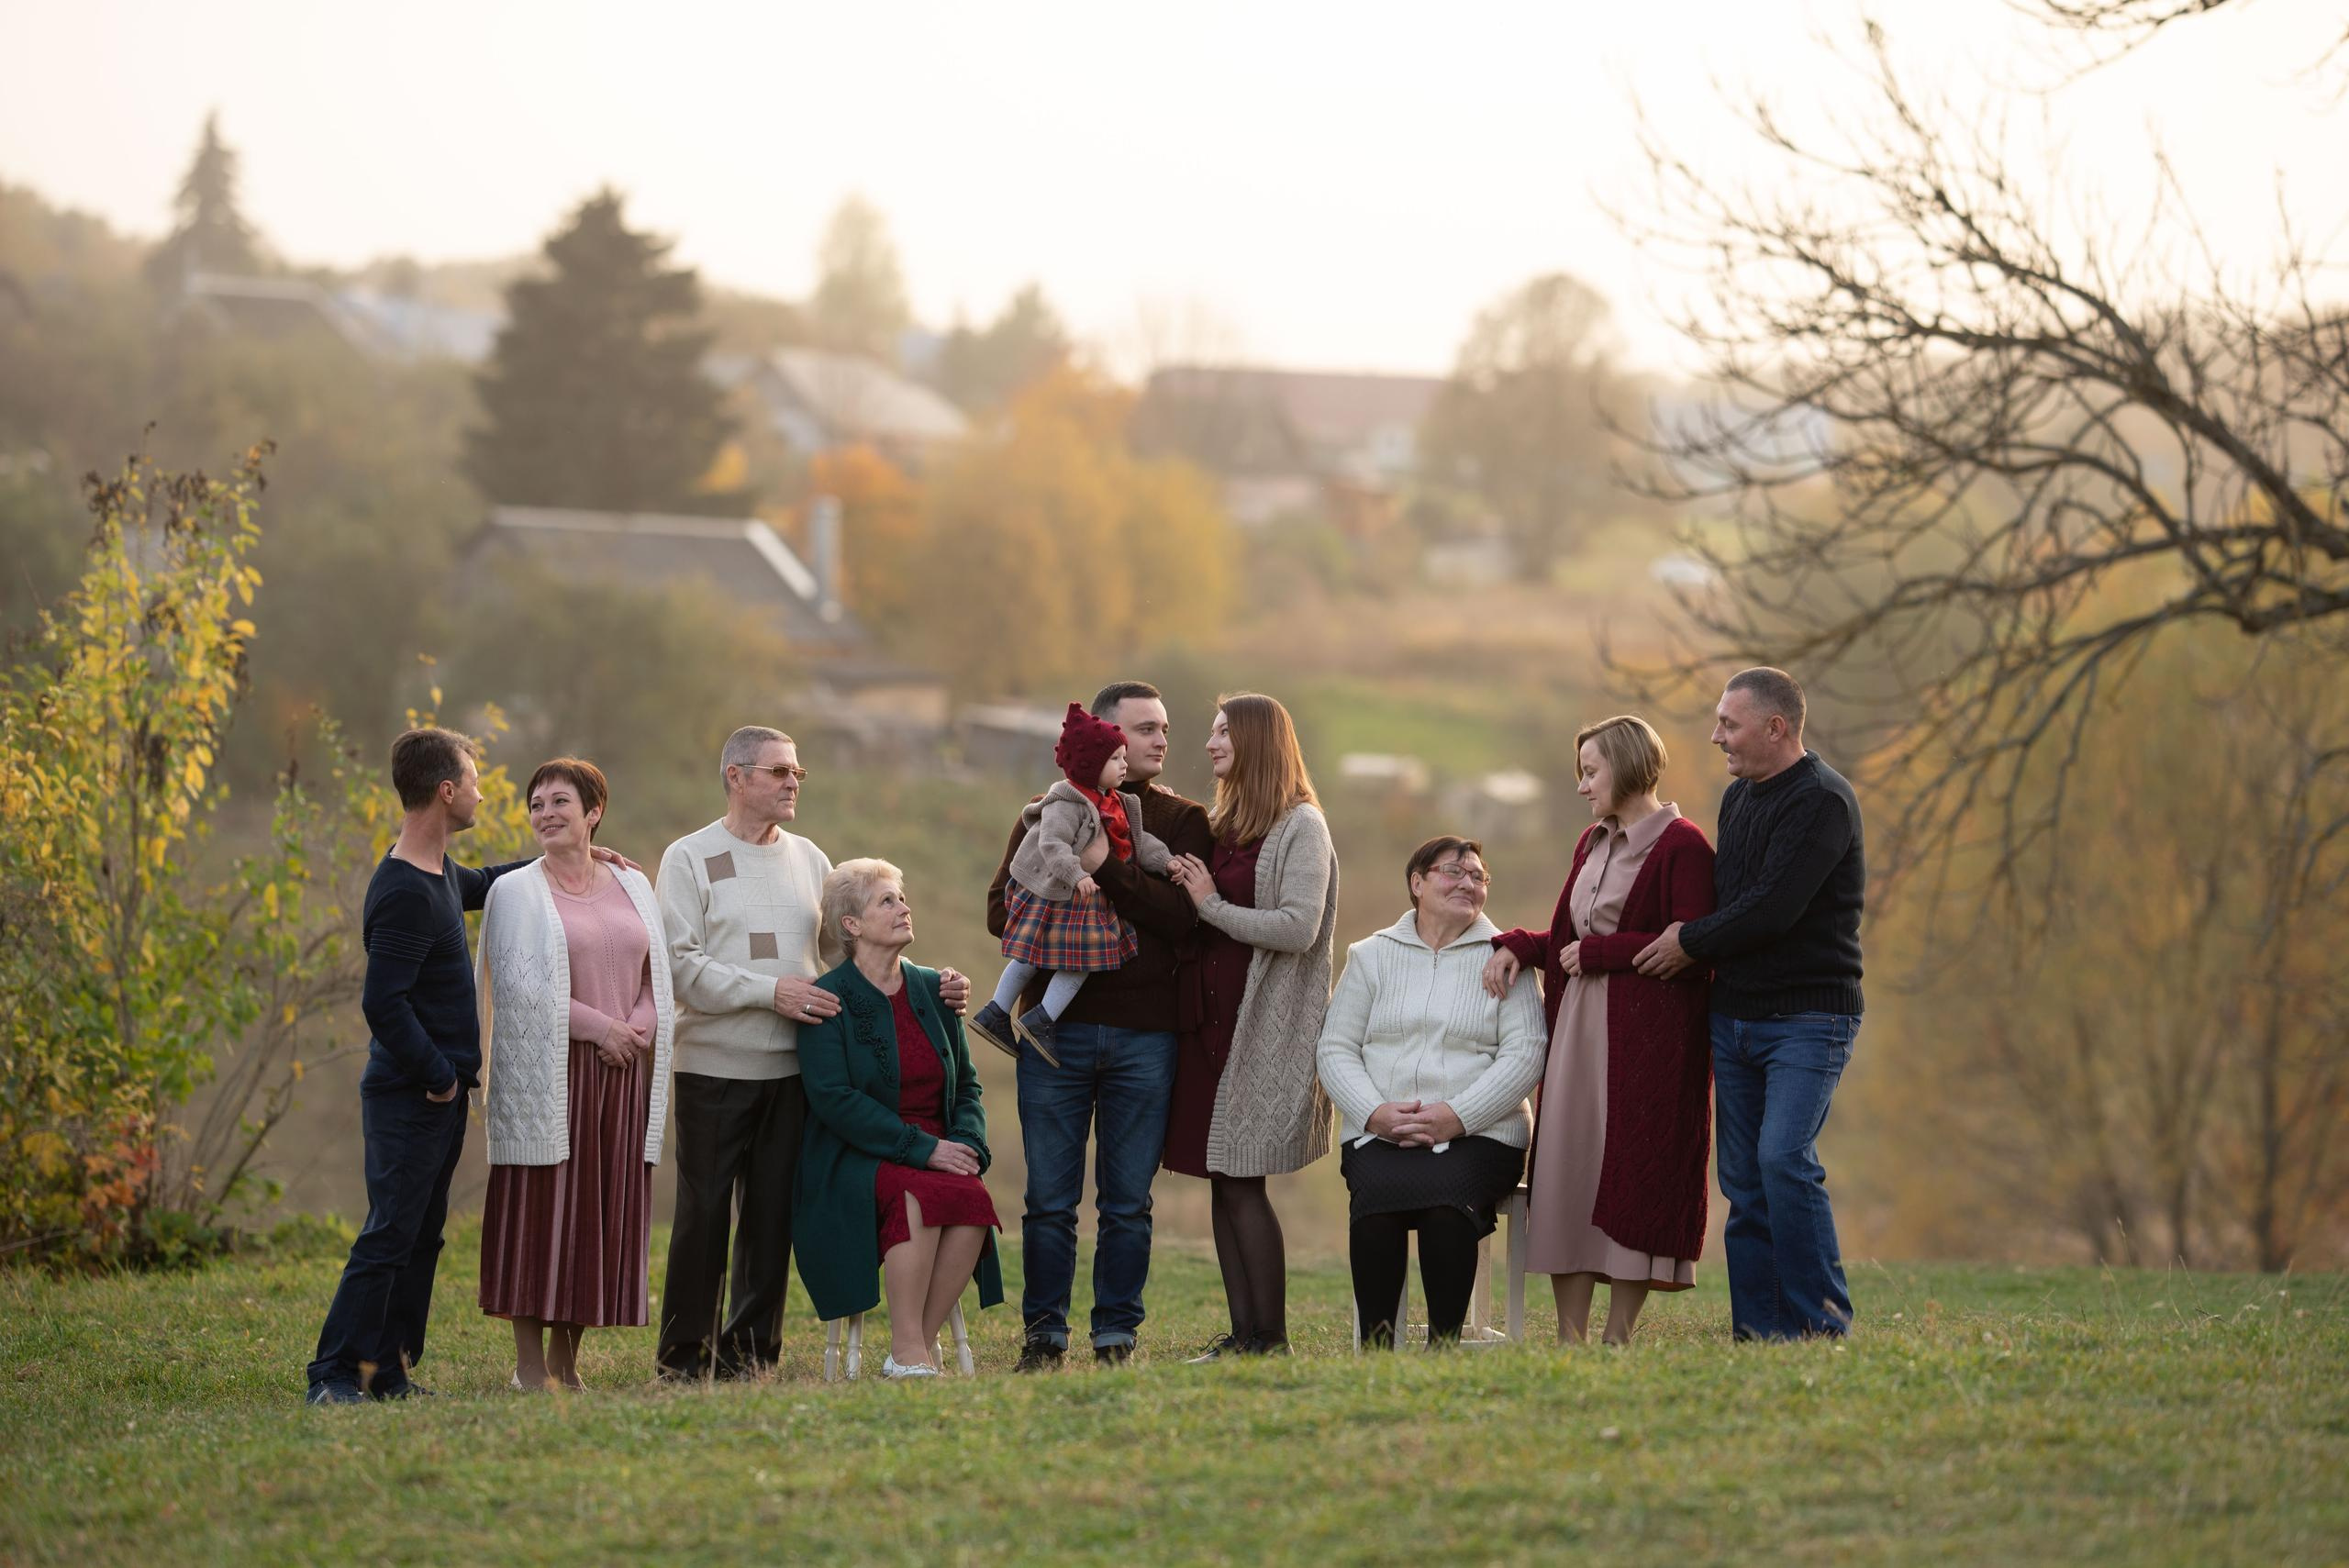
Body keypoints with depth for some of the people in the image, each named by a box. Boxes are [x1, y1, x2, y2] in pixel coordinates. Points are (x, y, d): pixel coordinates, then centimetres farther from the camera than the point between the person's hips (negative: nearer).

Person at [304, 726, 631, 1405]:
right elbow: (383, 1004, -25)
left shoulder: (439, 873, 11)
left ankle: (387, 1372, 17)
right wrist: (438, 1075, -16)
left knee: (420, 1239, 12)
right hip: (407, 1096, -10)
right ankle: (334, 1375, -6)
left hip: (439, 1095, 10)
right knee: (389, 1236, -9)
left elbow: (485, 883, 36)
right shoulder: (404, 894, -20)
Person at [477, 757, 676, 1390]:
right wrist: (597, 1027, -13)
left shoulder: (632, 887, 13)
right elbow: (521, 987, -9)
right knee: (540, 1204, -5)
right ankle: (530, 1365, -1)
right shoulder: (515, 892, 0)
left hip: (622, 1075, 4)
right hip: (547, 1072, -4)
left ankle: (567, 1360, 12)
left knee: (603, 1208, 4)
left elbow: (657, 976, 13)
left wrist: (638, 1030, -7)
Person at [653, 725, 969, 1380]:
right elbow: (681, 965, -10)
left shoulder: (809, 860, 15)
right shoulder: (691, 858, 0)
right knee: (704, 1213, -3)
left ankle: (749, 1347, 14)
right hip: (715, 1071, -4)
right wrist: (770, 990, -18)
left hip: (791, 1071, 4)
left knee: (772, 1215, 5)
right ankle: (685, 1351, 6)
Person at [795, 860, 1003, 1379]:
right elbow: (834, 1099, -14)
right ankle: (907, 1354, -30)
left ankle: (918, 1346, -21)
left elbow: (966, 1083, 17)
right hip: (853, 1160, -5)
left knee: (971, 1199, -28)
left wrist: (967, 1143, -5)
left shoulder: (931, 989, 14)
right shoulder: (830, 1000, -4)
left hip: (938, 1151, 5)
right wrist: (921, 1148, -19)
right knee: (922, 1196, -35)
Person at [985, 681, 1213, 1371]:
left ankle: (1117, 1336, 11)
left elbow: (1181, 915, -8)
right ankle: (1043, 1336, 9)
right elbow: (1001, 910, 5)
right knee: (1049, 1200, 1)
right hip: (1056, 1028, 0)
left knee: (1128, 1202, 4)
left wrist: (1104, 866, -15)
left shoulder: (1184, 821, 7)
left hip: (1144, 1034, 0)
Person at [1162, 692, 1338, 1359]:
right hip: (1212, 1017, 8)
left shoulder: (1300, 827, -6)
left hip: (1265, 1026, -8)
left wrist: (1213, 905, -12)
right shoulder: (1221, 825, 18)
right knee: (1222, 1181, 5)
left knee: (1242, 1180, -9)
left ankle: (1271, 1337, -3)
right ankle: (1243, 1332, 8)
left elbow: (1299, 928, -16)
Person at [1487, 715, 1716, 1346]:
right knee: (1567, 1174, 3)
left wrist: (1596, 952, -11)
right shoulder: (1593, 845, 18)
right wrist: (1516, 947, 3)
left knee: (1632, 1181, -4)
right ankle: (1570, 1339, 5)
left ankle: (1618, 1337, 0)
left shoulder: (1681, 847, -7)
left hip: (1646, 1040, -8)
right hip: (1578, 1033, 8)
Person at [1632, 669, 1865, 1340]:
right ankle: (1759, 1325, 8)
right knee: (1743, 1177, 5)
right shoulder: (1739, 797, 15)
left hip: (1808, 1017, -8)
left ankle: (1821, 1320, -12)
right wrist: (1696, 940, 4)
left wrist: (1692, 942, -9)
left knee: (1784, 1158, -19)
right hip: (1735, 1017, 8)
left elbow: (1773, 907, -21)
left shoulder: (1822, 801, -14)